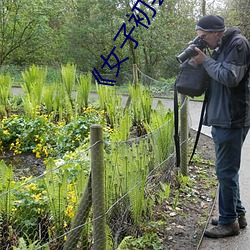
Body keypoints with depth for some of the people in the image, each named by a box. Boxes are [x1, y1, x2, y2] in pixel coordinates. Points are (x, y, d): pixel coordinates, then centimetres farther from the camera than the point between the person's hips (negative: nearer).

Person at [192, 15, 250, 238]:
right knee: (228, 170, 16)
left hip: (232, 120, -10)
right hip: (221, 119, 10)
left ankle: (229, 221, 9)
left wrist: (206, 61, -11)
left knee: (226, 171, -3)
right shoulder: (221, 47, 16)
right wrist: (203, 60, 4)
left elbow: (230, 77, -21)